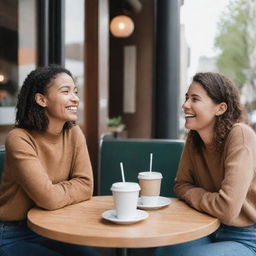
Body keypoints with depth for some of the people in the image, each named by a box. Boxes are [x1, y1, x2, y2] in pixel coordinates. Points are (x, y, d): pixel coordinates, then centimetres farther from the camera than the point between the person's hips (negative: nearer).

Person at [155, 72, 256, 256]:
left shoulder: (240, 135, -24)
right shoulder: (193, 138, -3)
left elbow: (226, 208, -29)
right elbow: (182, 184, 6)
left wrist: (193, 195, -11)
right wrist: (206, 198, -14)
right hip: (211, 231, 6)